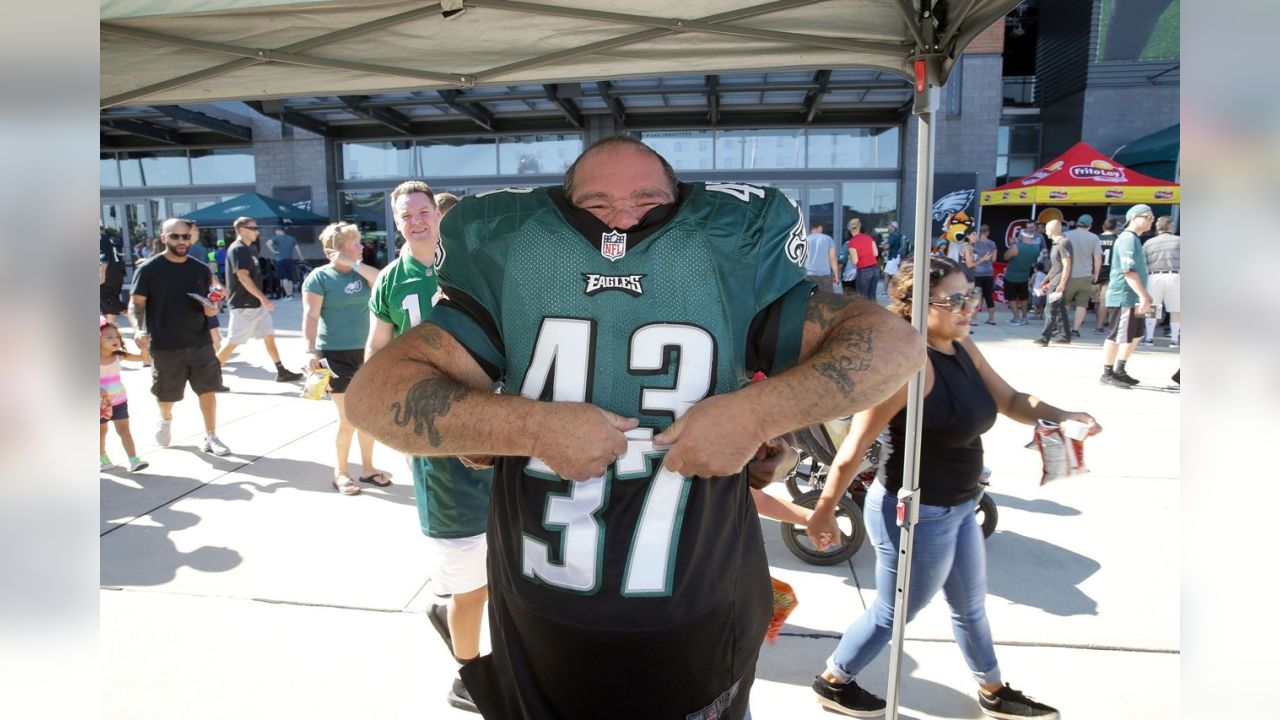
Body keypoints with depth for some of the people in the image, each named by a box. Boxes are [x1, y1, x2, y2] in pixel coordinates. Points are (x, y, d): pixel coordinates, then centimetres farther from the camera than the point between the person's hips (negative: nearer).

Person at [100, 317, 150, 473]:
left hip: (119, 400, 2)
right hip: (101, 403, -2)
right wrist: (98, 390, -31)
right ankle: (103, 459, 36)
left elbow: (143, 358, -7)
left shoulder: (118, 355, -7)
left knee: (124, 430, -2)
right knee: (101, 431, 17)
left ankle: (134, 460, -8)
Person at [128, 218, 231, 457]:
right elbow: (136, 304, -6)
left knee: (208, 390, 1)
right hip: (164, 346, -2)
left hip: (200, 343, 2)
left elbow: (211, 301, 14)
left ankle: (210, 438, 13)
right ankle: (166, 419, 46)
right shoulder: (148, 270, -7)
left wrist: (212, 309, -10)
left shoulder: (201, 270, 3)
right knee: (166, 394, 12)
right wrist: (138, 329, -22)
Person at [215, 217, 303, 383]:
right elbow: (243, 277, -23)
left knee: (269, 336, 9)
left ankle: (281, 372, 13)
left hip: (256, 304, 9)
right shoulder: (238, 249, -15)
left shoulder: (247, 249, 14)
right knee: (233, 343, -3)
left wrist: (262, 299, 21)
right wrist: (263, 297, -26)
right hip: (243, 306, -9)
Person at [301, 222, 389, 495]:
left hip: (366, 352, 6)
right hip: (337, 355, -5)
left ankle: (367, 468, 26)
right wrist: (311, 352, -22)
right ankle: (340, 472, 17)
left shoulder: (360, 273, 10)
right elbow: (310, 316, -13)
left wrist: (355, 264, -11)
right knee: (348, 420, -2)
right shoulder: (319, 277, -7)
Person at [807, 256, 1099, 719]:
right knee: (893, 613, 13)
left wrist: (1062, 416, -10)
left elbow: (1009, 400, 10)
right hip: (916, 515, -9)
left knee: (971, 605, 27)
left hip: (957, 508, 9)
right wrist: (825, 510, -22)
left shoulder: (963, 349, -1)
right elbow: (855, 445, -27)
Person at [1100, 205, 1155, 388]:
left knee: (1135, 335, 16)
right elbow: (1129, 271, -24)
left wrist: (1144, 294, 26)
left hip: (1132, 297, 11)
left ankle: (1120, 370, 25)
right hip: (1125, 297, -11)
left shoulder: (1134, 239, 18)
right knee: (1118, 336, -4)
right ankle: (1107, 374, 4)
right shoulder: (1128, 239, -15)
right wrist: (1143, 296, -27)